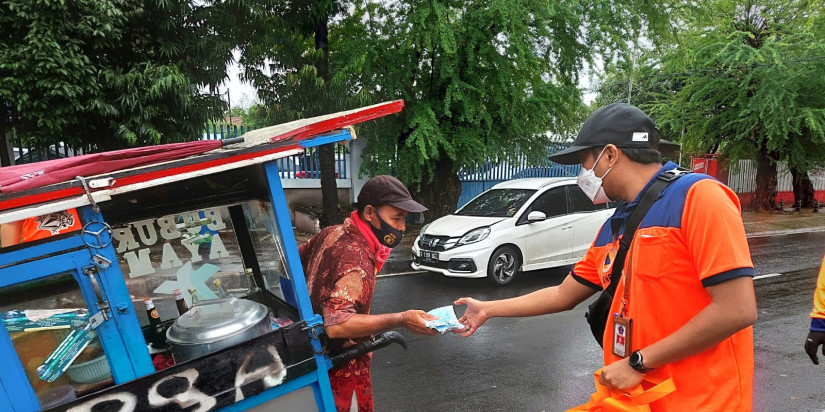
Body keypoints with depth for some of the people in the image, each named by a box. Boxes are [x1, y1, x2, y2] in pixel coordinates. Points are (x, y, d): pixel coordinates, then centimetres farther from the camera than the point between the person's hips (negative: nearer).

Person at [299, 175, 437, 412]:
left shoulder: (331, 233, -2)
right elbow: (336, 324, -39)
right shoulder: (356, 261, -30)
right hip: (342, 368, -9)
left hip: (318, 355, 9)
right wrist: (400, 320, -40)